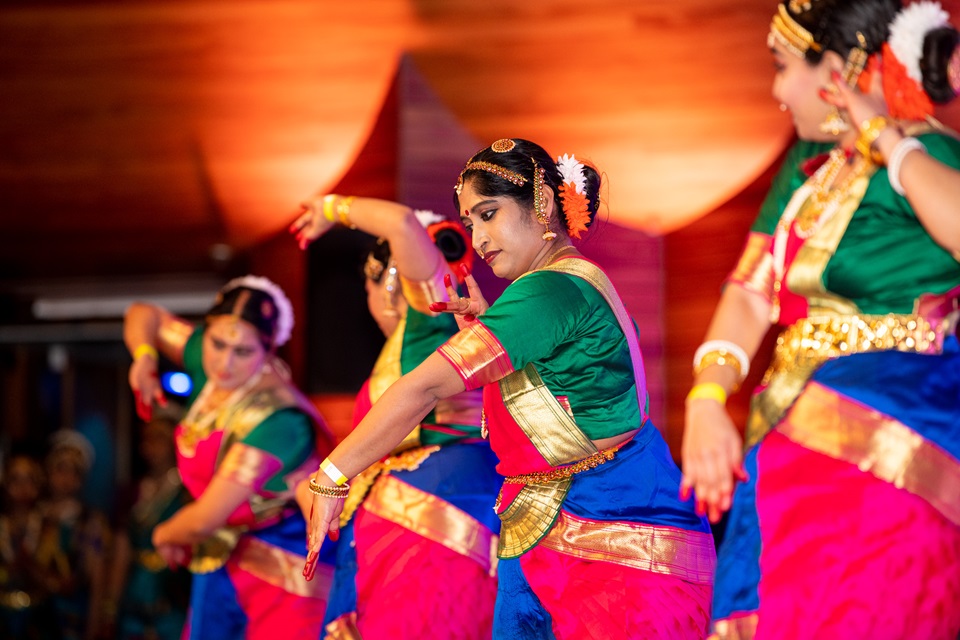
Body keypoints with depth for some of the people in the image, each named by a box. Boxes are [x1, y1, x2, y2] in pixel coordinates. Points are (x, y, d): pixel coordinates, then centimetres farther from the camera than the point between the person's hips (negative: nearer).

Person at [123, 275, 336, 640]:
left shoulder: (275, 419, -29)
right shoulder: (208, 363, -5)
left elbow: (205, 518, -25)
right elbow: (144, 315, 13)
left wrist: (165, 535, -3)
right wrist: (144, 357, -9)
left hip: (283, 569, -8)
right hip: (224, 558, 8)